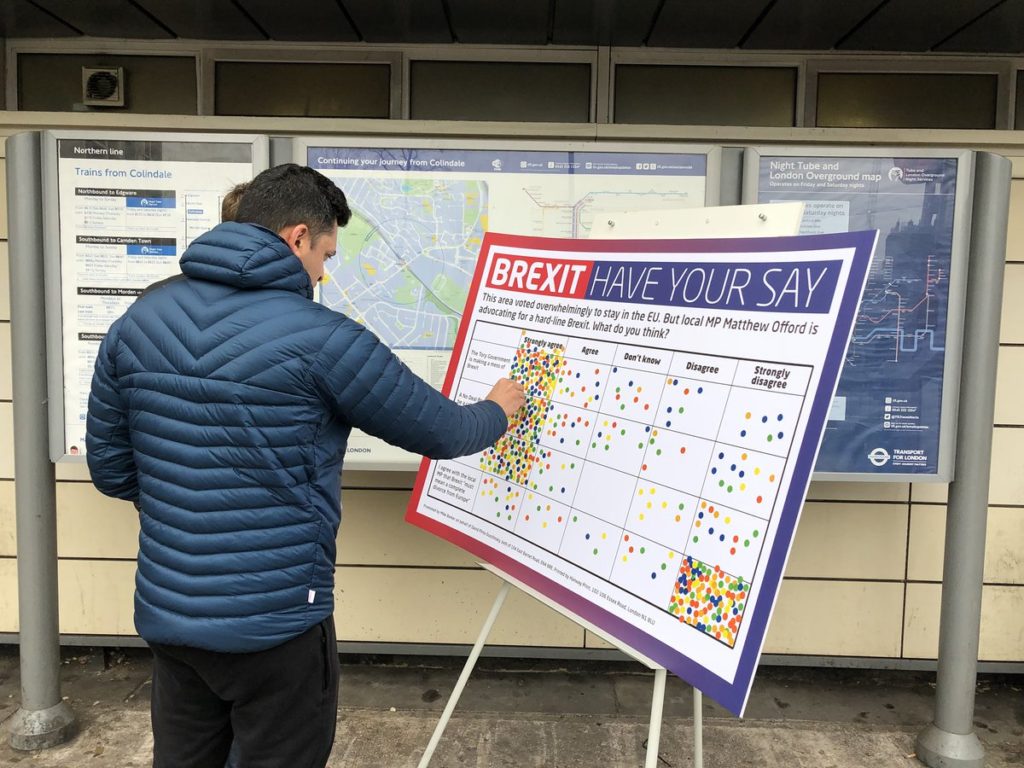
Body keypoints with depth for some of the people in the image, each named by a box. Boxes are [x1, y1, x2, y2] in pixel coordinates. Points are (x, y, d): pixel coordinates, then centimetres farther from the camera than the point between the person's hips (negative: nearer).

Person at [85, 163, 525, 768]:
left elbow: (111, 470, 8)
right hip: (275, 625, -5)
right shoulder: (320, 338, -18)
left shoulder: (136, 322, 1)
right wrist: (499, 410, 14)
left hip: (165, 615, 6)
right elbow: (441, 433, -7)